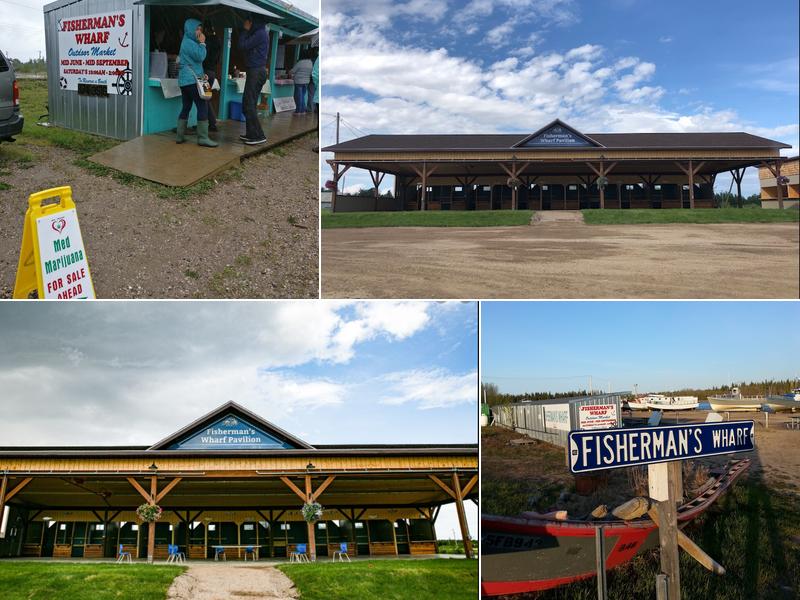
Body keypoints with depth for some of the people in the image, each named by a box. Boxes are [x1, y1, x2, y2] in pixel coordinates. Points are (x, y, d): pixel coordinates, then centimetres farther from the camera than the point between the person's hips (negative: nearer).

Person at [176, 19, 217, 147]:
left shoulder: (187, 42, 21)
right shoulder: (190, 43, -11)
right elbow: (200, 57, -19)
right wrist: (202, 43, -7)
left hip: (185, 79, 11)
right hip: (192, 80, -11)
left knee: (186, 107, 11)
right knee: (203, 106, -11)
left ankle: (180, 136, 9)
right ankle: (203, 138, -15)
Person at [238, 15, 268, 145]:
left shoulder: (260, 33, -13)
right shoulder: (260, 33, 18)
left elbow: (242, 45, -12)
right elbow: (247, 46, 19)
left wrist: (245, 30, -4)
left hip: (256, 72, -11)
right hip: (256, 71, 11)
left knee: (249, 105, -11)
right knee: (248, 105, 13)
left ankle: (258, 135, -12)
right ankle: (251, 134, 17)